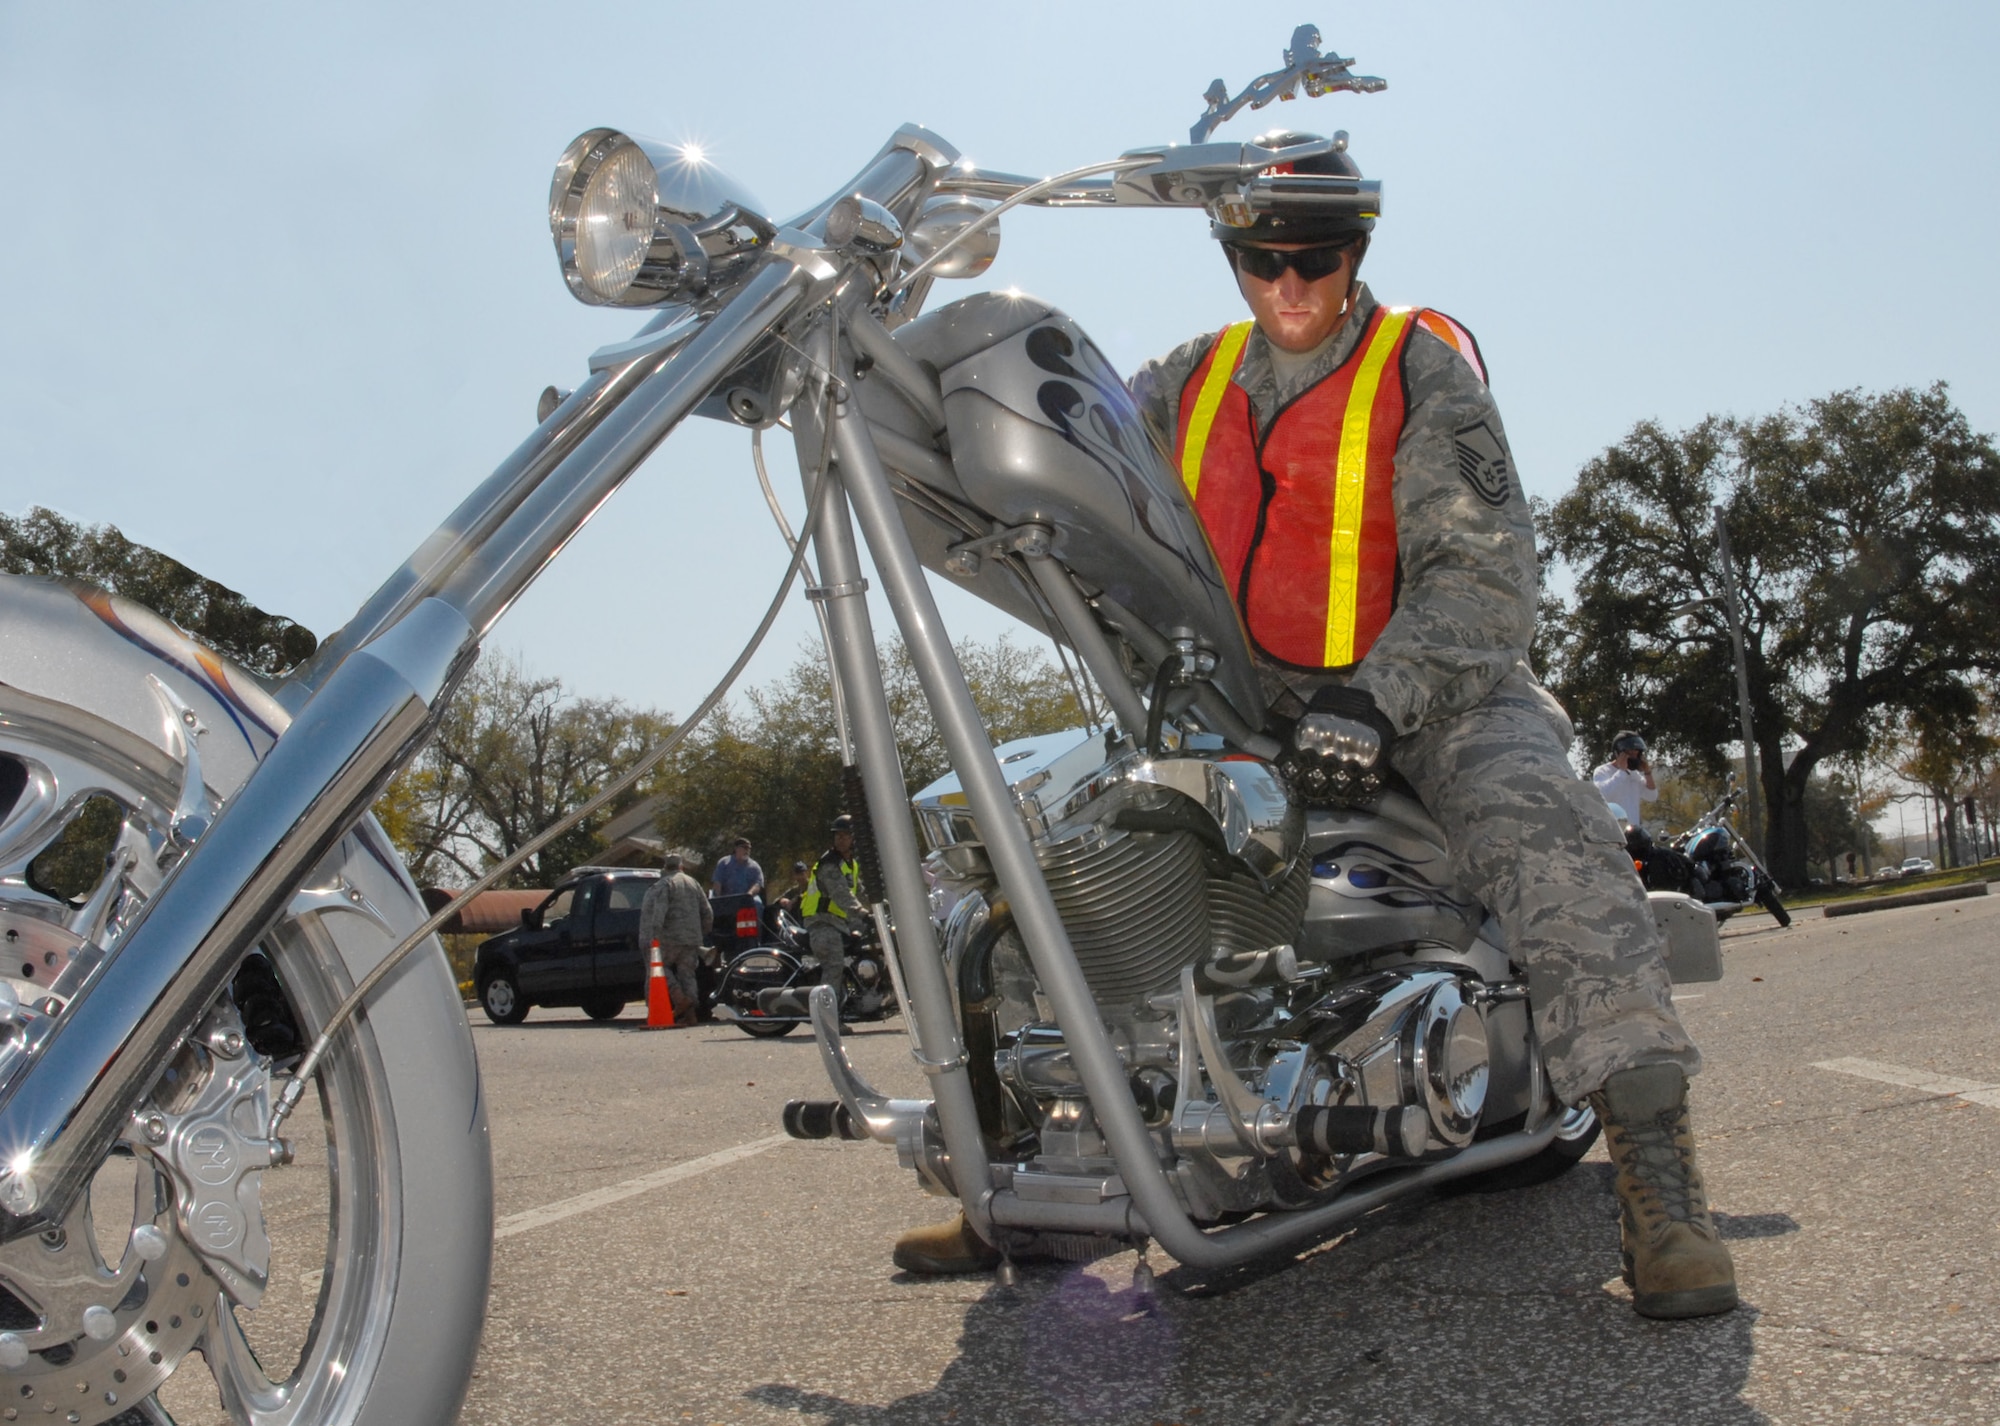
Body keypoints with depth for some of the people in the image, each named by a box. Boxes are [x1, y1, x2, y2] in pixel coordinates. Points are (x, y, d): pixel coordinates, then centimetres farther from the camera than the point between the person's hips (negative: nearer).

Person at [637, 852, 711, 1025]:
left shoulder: (663, 885, -4)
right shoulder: (693, 883, 17)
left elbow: (657, 912, -18)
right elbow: (708, 914, 18)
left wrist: (650, 937, -21)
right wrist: (702, 934, 29)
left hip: (671, 938, -6)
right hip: (693, 938, 6)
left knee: (661, 966, 9)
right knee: (688, 974, 9)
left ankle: (680, 998, -9)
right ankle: (690, 1013, 3)